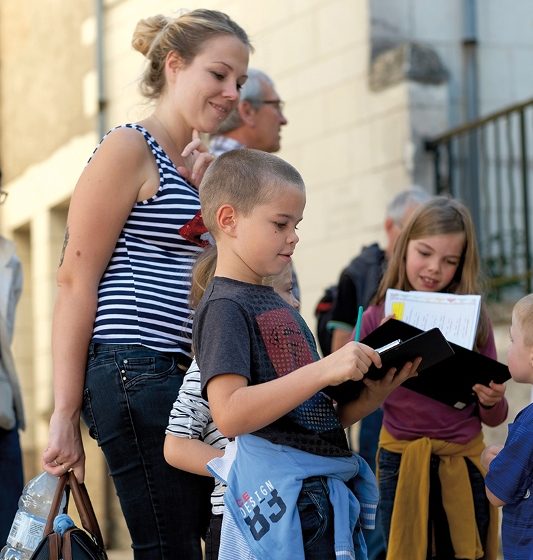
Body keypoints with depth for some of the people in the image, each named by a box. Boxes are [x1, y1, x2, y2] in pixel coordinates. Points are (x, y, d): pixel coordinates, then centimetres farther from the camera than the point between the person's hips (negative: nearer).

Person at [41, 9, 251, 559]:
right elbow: (76, 279, -11)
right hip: (138, 371, -9)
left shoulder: (201, 165, 20)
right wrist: (65, 415, -15)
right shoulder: (129, 148, -5)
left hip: (192, 377, 9)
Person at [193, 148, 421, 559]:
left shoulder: (278, 307, 20)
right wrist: (325, 369, -25)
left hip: (325, 491, 9)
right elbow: (230, 413, -23)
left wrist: (369, 398, 3)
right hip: (281, 493, -9)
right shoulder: (224, 307, -9)